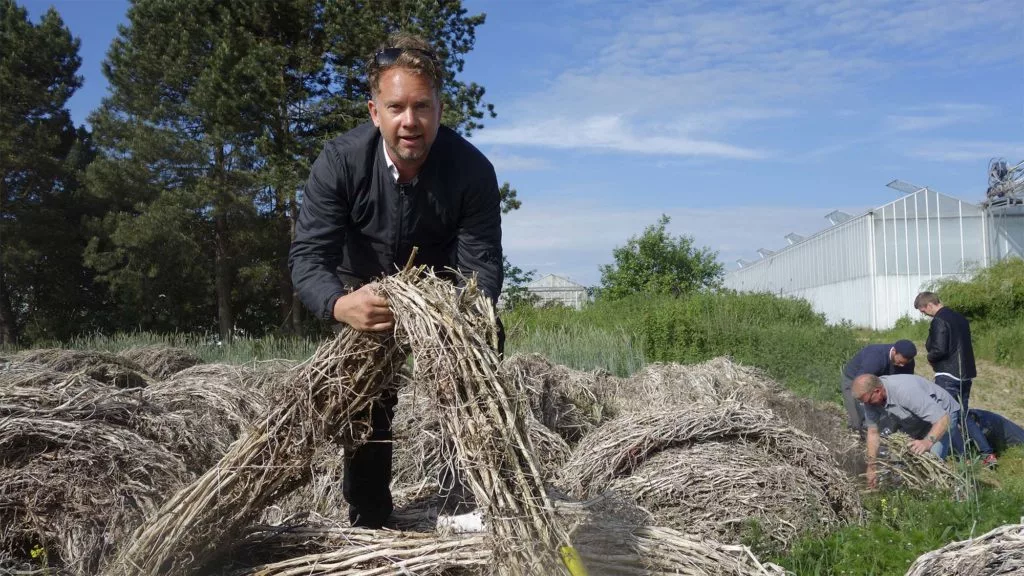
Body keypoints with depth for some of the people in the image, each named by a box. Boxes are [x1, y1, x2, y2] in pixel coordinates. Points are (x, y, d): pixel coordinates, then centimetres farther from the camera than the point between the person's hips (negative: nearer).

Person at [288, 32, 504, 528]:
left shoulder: (472, 169, -27)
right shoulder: (340, 161, -28)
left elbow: (481, 268, -28)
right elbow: (307, 256, -32)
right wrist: (339, 304, -56)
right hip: (366, 291, 0)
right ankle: (367, 525, 16)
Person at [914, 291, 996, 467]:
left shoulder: (939, 321, -15)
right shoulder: (960, 318, 13)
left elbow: (939, 350, -22)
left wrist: (930, 357, -3)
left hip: (948, 375, -9)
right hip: (966, 374, 9)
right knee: (964, 415, 16)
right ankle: (987, 454, 13)